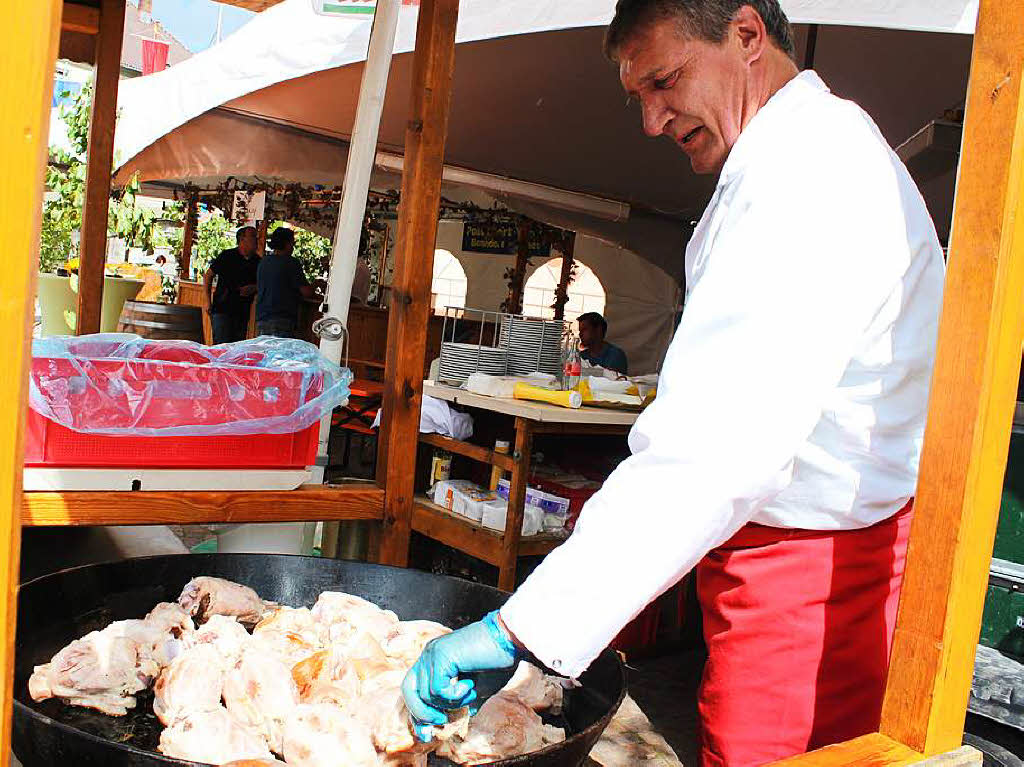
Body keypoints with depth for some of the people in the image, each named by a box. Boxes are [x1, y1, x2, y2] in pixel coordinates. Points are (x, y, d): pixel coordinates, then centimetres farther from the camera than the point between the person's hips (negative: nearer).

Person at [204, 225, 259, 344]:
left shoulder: (257, 261, 9)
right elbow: (208, 276, 3)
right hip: (222, 309, -5)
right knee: (221, 344, -11)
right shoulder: (227, 256, -3)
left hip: (242, 312, 5)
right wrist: (208, 301, -3)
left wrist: (253, 288, -6)